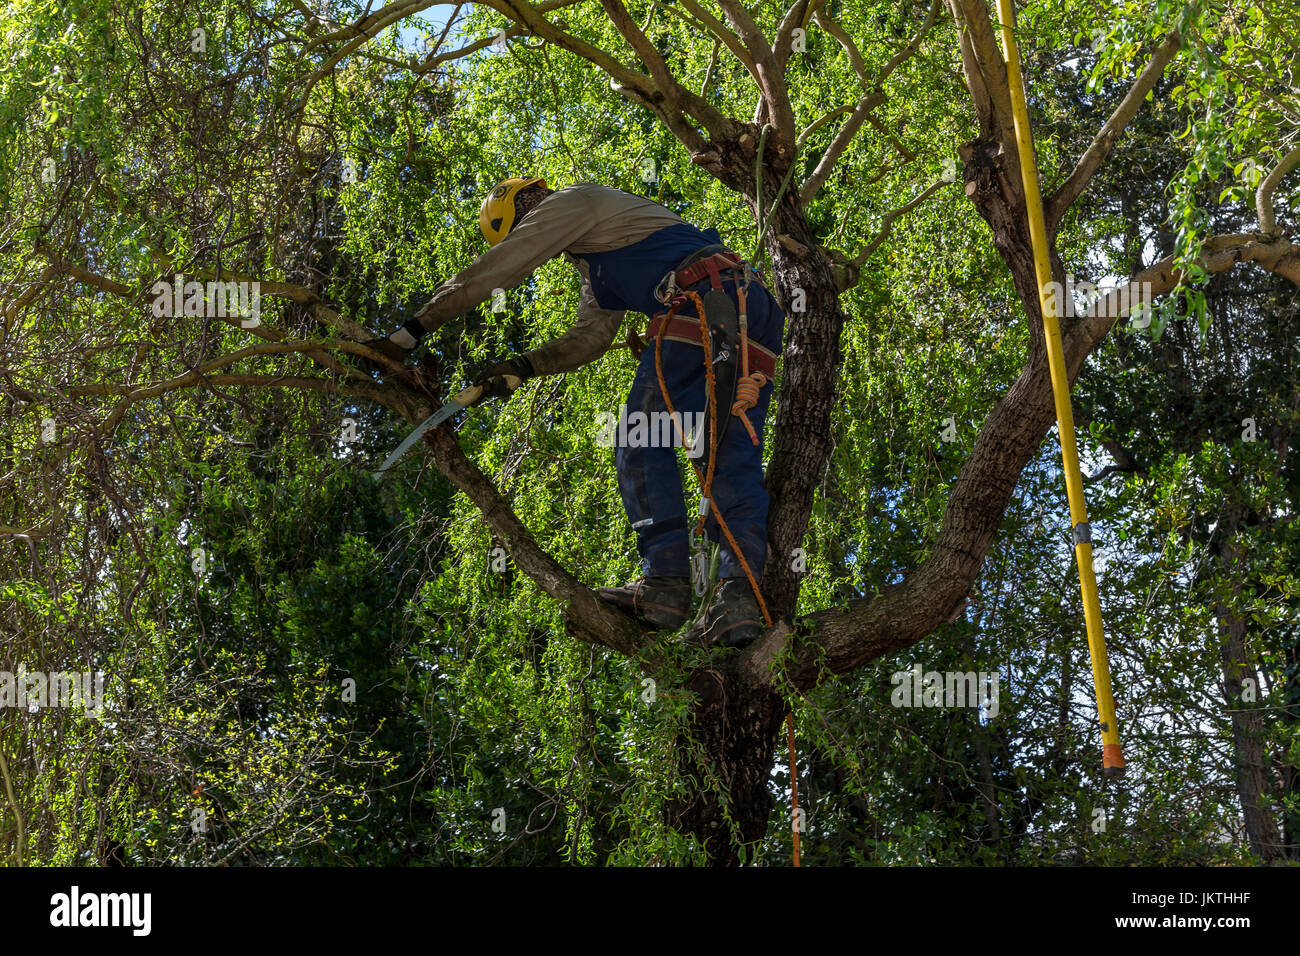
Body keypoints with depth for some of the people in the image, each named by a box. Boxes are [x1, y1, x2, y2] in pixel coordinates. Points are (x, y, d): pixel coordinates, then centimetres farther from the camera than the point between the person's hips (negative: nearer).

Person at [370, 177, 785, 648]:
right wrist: (521, 367, 15)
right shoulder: (595, 261, 38)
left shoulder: (572, 202, 9)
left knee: (643, 443, -10)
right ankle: (740, 600, -14)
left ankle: (664, 583, -20)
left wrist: (409, 334, 6)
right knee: (735, 462, -1)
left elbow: (488, 273, 5)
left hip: (704, 295, -10)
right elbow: (590, 337, 28)